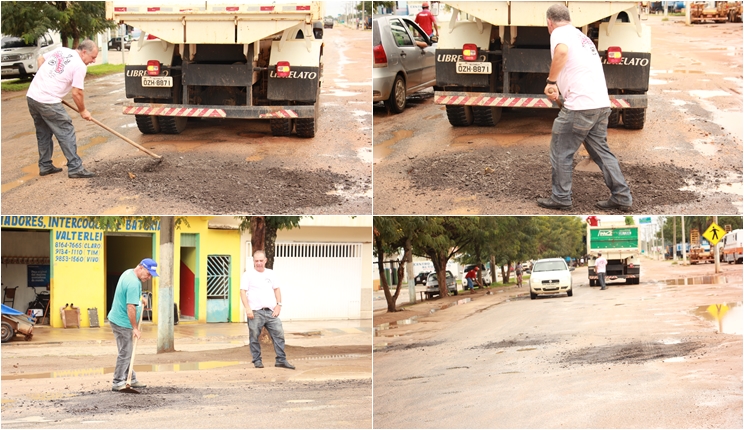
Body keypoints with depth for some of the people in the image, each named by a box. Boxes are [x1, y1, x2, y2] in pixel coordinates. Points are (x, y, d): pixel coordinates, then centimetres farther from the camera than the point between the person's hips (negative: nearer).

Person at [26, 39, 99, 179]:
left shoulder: (60, 50, 12)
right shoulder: (80, 66, -9)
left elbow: (40, 59, 22)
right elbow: (77, 93, -10)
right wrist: (83, 111, 5)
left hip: (32, 95, 8)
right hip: (48, 102, -8)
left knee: (43, 133, 20)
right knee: (66, 133, 0)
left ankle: (45, 166, 26)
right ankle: (75, 168, -1)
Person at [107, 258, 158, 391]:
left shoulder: (129, 272, 6)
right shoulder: (133, 283, -26)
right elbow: (131, 307, -28)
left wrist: (140, 297, 19)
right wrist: (135, 328, -22)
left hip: (116, 319, 10)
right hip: (123, 323, -10)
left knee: (127, 353, 15)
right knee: (125, 354, -4)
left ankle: (131, 379, 22)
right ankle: (118, 384, 0)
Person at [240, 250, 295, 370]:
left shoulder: (271, 274, 16)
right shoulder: (248, 275, 2)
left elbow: (277, 289, 18)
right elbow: (243, 292, -4)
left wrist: (278, 305, 5)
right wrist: (248, 308, -15)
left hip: (270, 311, 4)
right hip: (255, 312, -4)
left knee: (279, 334, -2)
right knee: (254, 336, -1)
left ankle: (281, 360, 2)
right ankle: (257, 360, 10)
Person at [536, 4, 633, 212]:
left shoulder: (560, 33, -3)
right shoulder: (581, 36, 24)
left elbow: (562, 51, -27)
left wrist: (551, 82, -20)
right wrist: (559, 86, 40)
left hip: (580, 105, -8)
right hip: (602, 103, 8)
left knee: (561, 151, 6)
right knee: (600, 150, 17)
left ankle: (561, 198, 11)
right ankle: (622, 197, 14)